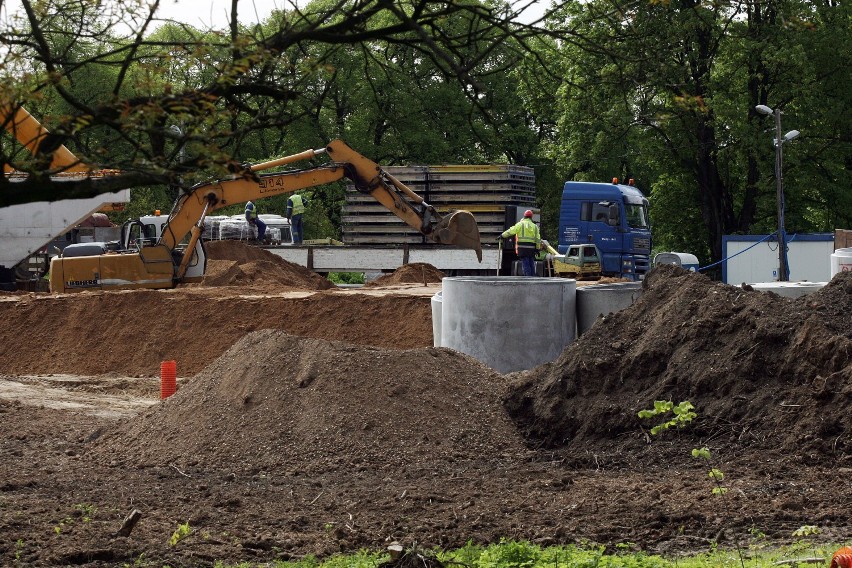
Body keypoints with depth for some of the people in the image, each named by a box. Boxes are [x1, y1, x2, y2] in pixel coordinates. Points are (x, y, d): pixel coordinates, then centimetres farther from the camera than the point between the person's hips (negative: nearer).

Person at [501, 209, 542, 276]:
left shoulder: (520, 224, -1)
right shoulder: (535, 226, 12)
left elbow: (511, 231, -4)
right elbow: (538, 239, 12)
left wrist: (502, 236, 5)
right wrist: (537, 249, 18)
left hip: (523, 247, -4)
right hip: (531, 247, 4)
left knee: (525, 264, -6)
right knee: (531, 264, 11)